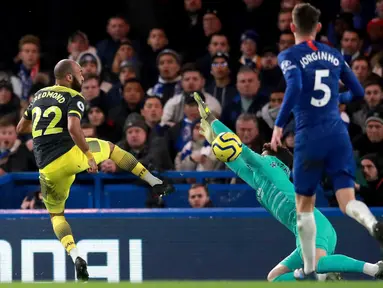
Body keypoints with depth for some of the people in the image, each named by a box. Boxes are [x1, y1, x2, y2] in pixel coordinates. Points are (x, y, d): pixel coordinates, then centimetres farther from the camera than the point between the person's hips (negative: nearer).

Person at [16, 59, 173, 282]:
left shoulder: (39, 95, 16)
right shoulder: (74, 99, -3)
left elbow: (21, 128, 25)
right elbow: (74, 129, -21)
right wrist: (89, 157, -14)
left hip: (48, 169, 4)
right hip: (70, 155, -4)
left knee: (56, 214, 21)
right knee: (110, 148, 26)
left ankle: (75, 257, -3)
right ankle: (156, 182, 25)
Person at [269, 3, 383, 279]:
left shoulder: (289, 56, -1)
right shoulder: (334, 55, 13)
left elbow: (295, 86, -20)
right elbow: (358, 91, 18)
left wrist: (279, 125, -16)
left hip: (309, 137, -3)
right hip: (338, 134, 3)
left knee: (304, 206, 14)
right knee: (347, 201, -4)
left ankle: (310, 270, 17)